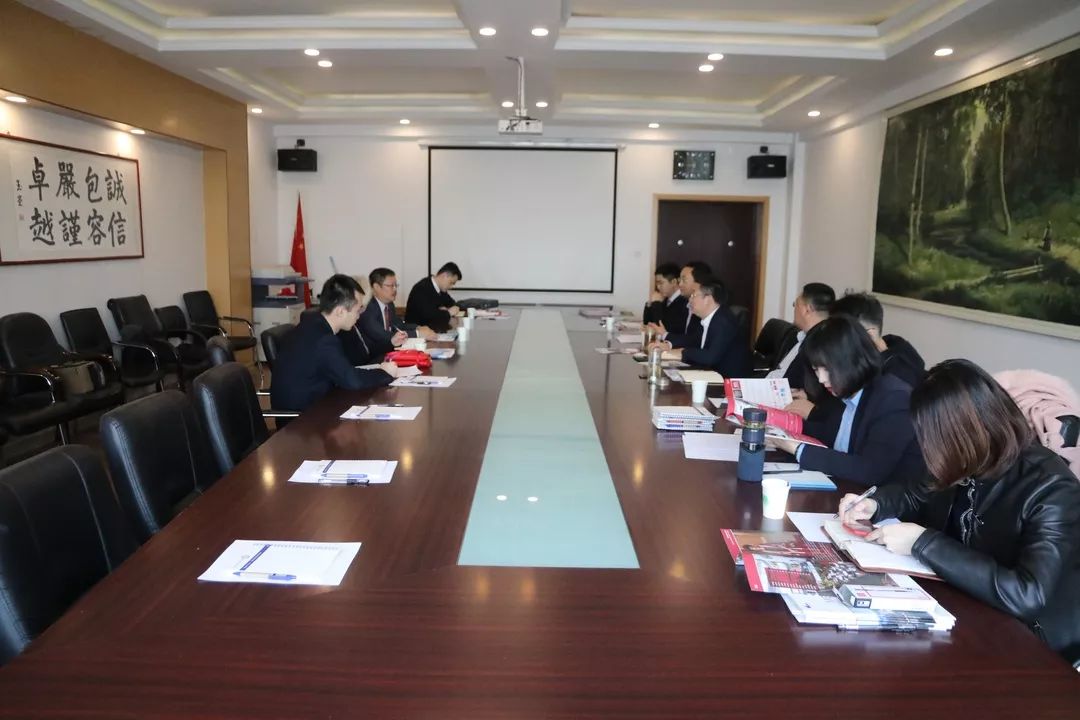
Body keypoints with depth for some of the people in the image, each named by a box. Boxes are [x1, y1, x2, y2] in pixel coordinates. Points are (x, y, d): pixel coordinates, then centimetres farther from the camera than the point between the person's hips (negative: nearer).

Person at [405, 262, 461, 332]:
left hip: (432, 328, 8)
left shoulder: (441, 289, 5)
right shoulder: (422, 288, -18)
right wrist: (448, 312, -15)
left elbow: (452, 304, 18)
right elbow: (428, 314, -28)